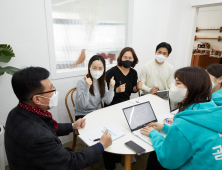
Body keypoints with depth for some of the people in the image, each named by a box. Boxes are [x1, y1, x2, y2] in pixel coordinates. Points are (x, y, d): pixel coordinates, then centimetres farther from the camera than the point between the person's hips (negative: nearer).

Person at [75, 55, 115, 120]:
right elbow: (83, 105, -22)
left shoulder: (102, 82, 3)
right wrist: (86, 87, -32)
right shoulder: (81, 82, -15)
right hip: (82, 116, -5)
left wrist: (111, 88, -16)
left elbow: (107, 101, -3)